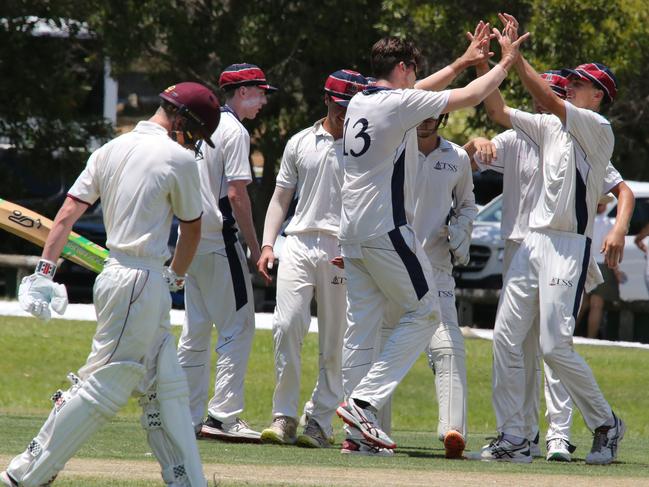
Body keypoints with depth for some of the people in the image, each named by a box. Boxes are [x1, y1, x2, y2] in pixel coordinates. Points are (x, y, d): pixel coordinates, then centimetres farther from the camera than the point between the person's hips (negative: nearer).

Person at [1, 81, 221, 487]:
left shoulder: (110, 150, 11)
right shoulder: (178, 158, -9)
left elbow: (69, 211, 5)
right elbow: (192, 227, 2)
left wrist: (45, 270, 3)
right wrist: (177, 276, 19)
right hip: (143, 282, -9)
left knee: (167, 389, 13)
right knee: (105, 385, -6)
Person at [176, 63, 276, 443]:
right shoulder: (235, 131, -11)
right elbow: (236, 193, -18)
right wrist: (255, 248, -14)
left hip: (190, 240, 9)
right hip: (220, 241, -9)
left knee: (196, 330, 12)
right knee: (239, 326, -7)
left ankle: (188, 416, 12)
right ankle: (224, 415, -13)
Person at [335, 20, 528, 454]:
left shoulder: (358, 104, 13)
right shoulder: (400, 103, -11)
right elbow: (470, 97, -7)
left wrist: (465, 61, 30)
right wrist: (506, 63, 7)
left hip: (353, 232, 8)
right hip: (387, 230, -8)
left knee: (362, 324, 7)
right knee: (425, 312, 2)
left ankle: (359, 433, 5)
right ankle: (364, 401, -10)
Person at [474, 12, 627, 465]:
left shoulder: (597, 128, -7)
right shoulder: (553, 126, 16)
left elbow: (548, 99, -19)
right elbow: (502, 114, 15)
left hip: (570, 245, -8)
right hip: (534, 240, 8)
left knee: (555, 345, -13)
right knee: (506, 338, 0)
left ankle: (607, 424, 6)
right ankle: (513, 439, 3)